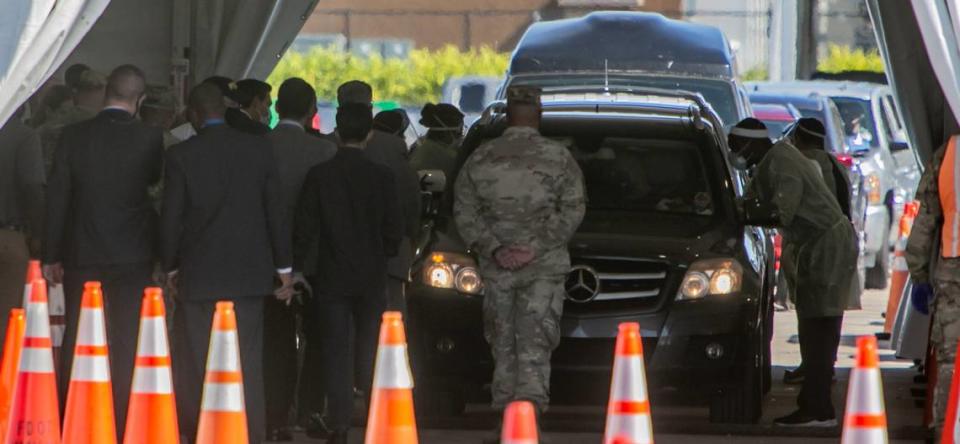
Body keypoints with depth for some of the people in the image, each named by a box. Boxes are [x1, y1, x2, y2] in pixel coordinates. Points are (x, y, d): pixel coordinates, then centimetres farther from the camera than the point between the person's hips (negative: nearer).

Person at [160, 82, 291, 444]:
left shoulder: (181, 156, -6)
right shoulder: (258, 149, 0)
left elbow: (171, 219, -3)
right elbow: (275, 211, 3)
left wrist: (170, 268, 9)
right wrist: (283, 267, 10)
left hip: (199, 276, -2)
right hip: (248, 274, 2)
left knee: (195, 363, 4)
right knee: (247, 362, 5)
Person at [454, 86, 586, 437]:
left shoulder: (481, 159, 5)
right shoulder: (558, 158, -2)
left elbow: (464, 212, 1)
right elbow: (573, 210, -7)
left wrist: (494, 250, -4)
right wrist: (536, 247, -10)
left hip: (497, 269, 2)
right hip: (544, 268, -2)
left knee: (503, 346, 12)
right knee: (534, 345, -4)